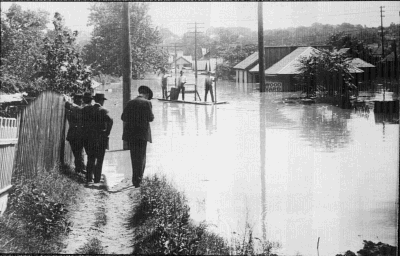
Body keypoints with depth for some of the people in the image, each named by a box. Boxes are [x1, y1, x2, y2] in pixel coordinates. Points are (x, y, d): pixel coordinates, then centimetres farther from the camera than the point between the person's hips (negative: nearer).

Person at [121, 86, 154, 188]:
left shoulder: (130, 102, 7)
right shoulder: (147, 103, -6)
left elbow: (123, 117, 4)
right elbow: (150, 118, -9)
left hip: (130, 133, 4)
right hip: (142, 133, -4)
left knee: (134, 157, 14)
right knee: (141, 157, 2)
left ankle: (135, 179, 19)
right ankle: (138, 180, -6)